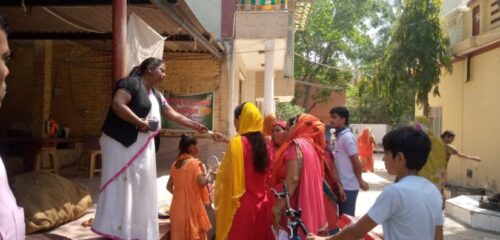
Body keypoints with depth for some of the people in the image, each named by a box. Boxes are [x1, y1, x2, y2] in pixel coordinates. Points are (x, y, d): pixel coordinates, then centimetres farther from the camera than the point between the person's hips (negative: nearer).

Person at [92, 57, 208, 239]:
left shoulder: (156, 96, 18)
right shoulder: (131, 83, -8)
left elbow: (174, 115, 23)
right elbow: (117, 105, -22)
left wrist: (195, 125, 21)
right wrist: (140, 122, -20)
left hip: (143, 148, 9)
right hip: (122, 143, -9)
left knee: (141, 187, 8)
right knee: (121, 185, -8)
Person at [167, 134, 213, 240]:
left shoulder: (175, 165, 10)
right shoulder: (195, 163, -9)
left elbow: (169, 187, 14)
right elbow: (202, 182, -19)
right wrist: (208, 175, -1)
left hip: (178, 206, 6)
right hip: (193, 205, -6)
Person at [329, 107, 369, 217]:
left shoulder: (347, 137, -16)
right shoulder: (340, 136, 12)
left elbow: (356, 162, -16)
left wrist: (360, 181, -7)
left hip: (348, 186, -9)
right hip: (342, 184, 9)